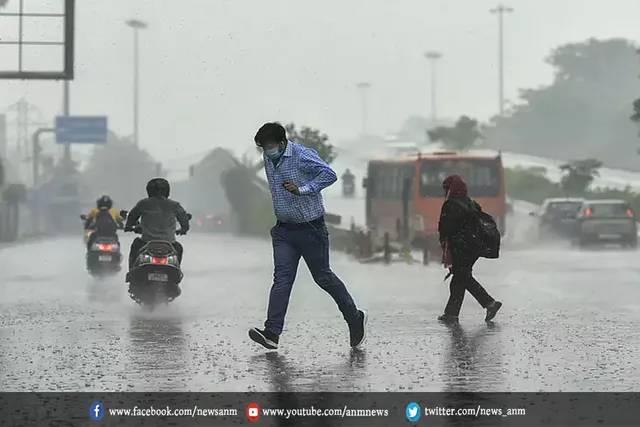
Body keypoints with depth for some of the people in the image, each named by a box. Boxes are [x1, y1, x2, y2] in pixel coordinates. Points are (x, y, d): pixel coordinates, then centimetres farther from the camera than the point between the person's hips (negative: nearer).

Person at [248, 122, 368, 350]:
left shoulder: (302, 155, -16)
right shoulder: (269, 159, 7)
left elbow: (329, 174, -23)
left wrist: (302, 190, -26)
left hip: (310, 228, -6)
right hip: (284, 230, 6)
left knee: (323, 277, 4)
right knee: (282, 278, -6)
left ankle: (355, 319, 24)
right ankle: (271, 333, -16)